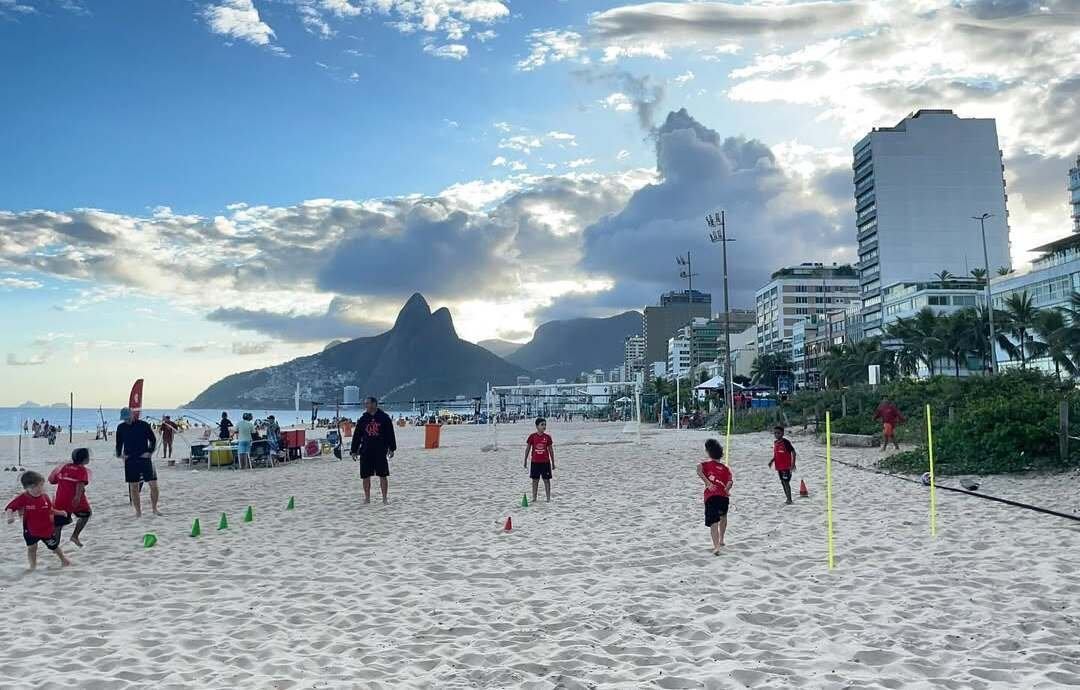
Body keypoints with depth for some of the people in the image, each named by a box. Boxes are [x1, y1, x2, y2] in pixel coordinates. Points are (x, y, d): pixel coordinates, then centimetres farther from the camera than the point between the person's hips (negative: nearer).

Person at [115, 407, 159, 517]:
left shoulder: (144, 425, -2)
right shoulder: (121, 428, 6)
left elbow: (153, 440, 6)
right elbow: (119, 444, 17)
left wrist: (150, 452, -6)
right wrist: (119, 454, 0)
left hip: (145, 459, -2)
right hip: (130, 461, 2)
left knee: (153, 485, -5)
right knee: (133, 488, 3)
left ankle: (154, 509, 11)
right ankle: (138, 511, 13)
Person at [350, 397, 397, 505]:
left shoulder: (384, 417, 0)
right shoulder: (363, 419, 9)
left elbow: (390, 434, 1)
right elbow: (356, 435, 12)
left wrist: (391, 449, -3)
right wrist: (354, 450, 9)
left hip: (381, 452, -3)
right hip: (366, 452, 3)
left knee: (383, 475, -1)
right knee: (365, 476, 6)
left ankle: (384, 499, 7)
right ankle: (367, 498, 20)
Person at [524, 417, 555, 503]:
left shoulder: (547, 437, 0)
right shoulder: (532, 436, -2)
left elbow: (551, 450, 6)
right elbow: (528, 449, 5)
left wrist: (553, 463, 7)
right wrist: (525, 461, 5)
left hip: (545, 462, 0)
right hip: (535, 462, 0)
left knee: (546, 480, 3)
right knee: (535, 480, 8)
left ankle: (548, 499, 8)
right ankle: (534, 498, 16)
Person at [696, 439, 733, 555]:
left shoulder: (706, 464, 10)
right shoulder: (726, 468, 17)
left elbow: (699, 470, -15)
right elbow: (731, 480, -4)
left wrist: (708, 483, -14)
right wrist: (726, 490, -10)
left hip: (711, 497, -3)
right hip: (724, 496, 3)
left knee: (713, 523, -8)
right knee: (723, 517, 31)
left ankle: (716, 546, -25)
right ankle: (721, 540, 45)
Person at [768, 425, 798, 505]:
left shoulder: (786, 442, -13)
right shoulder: (775, 443, 10)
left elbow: (793, 452, -13)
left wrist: (793, 463, -18)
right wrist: (772, 461, 7)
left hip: (786, 466, -8)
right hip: (779, 466, 8)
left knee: (786, 482, -10)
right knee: (782, 482, 12)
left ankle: (789, 499, -5)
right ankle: (788, 498, 21)